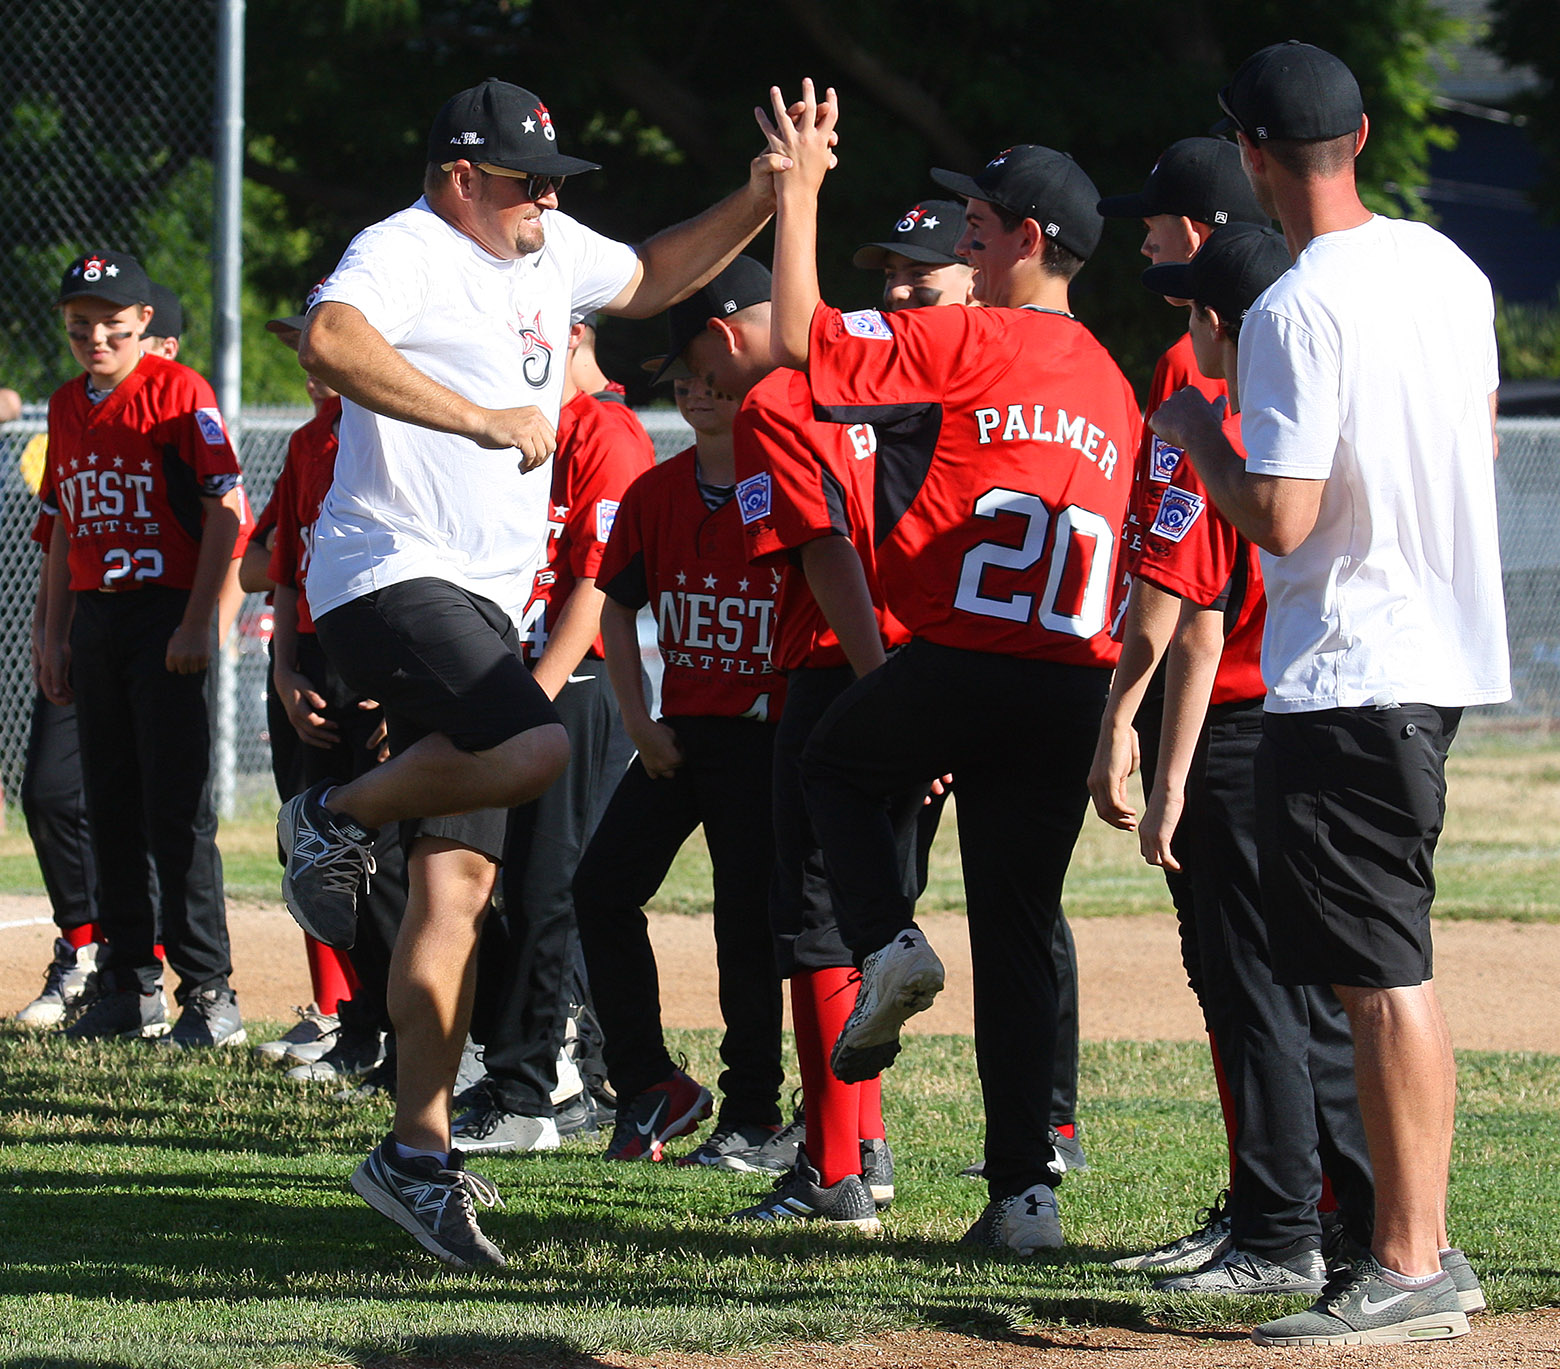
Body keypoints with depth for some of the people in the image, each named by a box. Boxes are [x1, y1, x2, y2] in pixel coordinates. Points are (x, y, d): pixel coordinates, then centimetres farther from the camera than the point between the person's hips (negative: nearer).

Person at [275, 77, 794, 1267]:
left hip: (484, 607, 9)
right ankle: (339, 820, -6)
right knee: (534, 749, -32)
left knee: (461, 879, 3)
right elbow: (331, 340, -32)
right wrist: (485, 419, -31)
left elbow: (649, 279, 36)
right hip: (393, 575, -9)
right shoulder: (405, 252, -11)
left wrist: (761, 203, 21)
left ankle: (419, 1153, 4)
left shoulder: (548, 251, 17)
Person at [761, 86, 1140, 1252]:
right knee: (1019, 934, 9)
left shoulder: (966, 342, -6)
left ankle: (887, 943, 3)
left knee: (833, 762, 27)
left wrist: (799, 194, 2)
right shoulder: (1112, 387, 15)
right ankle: (1025, 1188, 4)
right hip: (1073, 693, 5)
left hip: (954, 669, -5)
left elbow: (801, 338, -7)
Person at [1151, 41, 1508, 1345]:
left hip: (1348, 674, -9)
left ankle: (1408, 1272, -8)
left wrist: (1197, 441, -5)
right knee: (1395, 966, 17)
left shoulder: (1295, 313, -19)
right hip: (1444, 650, 9)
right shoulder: (1448, 269, 7)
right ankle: (1422, 1245, 21)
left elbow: (1281, 519, -21)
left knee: (1380, 972, -8)